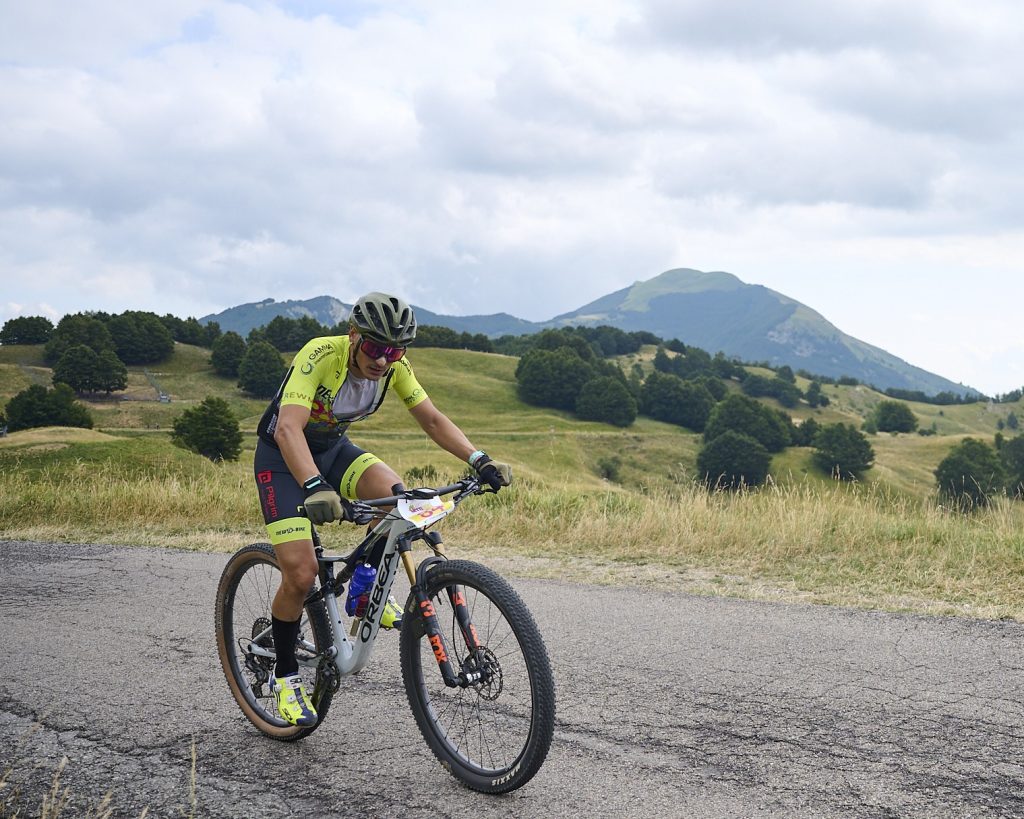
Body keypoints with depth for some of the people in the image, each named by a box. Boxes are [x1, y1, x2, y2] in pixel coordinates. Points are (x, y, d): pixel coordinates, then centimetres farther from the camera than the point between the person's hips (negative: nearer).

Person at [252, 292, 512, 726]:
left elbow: (432, 419, -7)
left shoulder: (394, 366, -15)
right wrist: (315, 488, -59)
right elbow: (288, 429, -43)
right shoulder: (320, 355, -32)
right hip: (283, 456, -5)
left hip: (333, 447, 5)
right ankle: (285, 676, 6)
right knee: (301, 572, -17)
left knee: (392, 494, -27)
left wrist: (480, 460, -22)